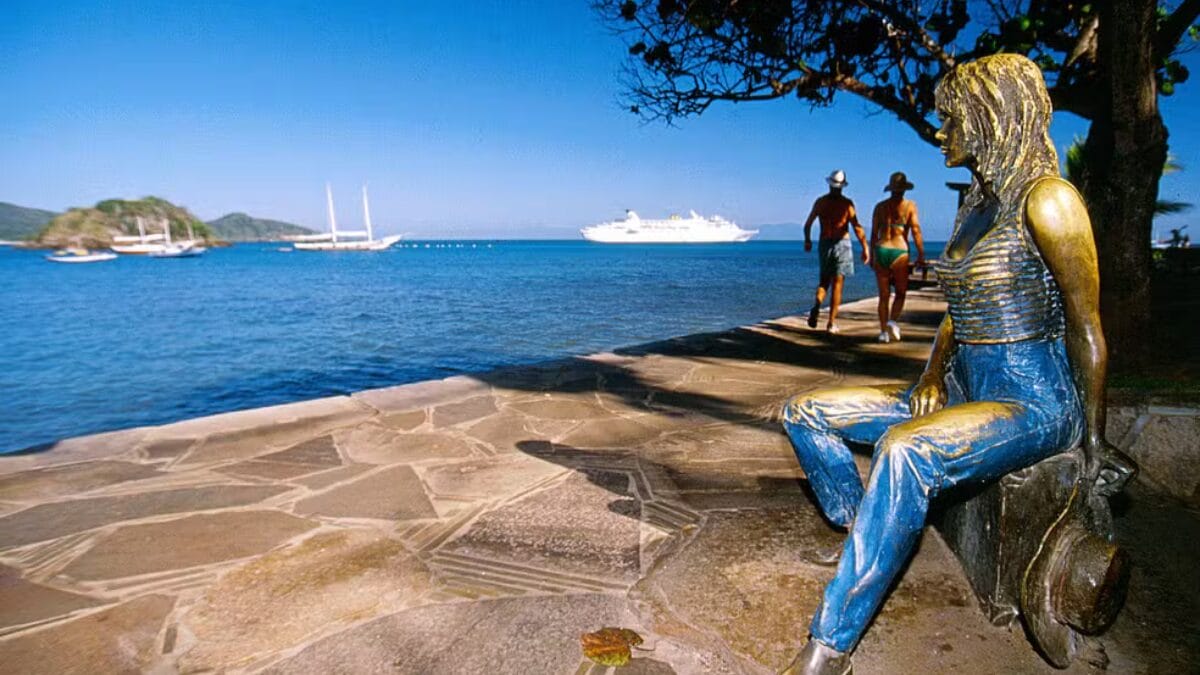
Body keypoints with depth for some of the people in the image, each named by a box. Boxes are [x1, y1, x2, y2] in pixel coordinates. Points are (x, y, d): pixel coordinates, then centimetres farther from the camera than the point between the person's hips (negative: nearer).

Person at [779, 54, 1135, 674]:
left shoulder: (1046, 200, -12)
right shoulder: (975, 205, 13)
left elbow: (1086, 329, -11)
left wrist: (1095, 445, -8)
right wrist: (933, 373, 1)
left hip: (1034, 402, -9)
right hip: (963, 390, 9)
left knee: (904, 450, -39)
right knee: (805, 413, 0)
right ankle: (871, 545, 8)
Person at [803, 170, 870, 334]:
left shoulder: (820, 201, 2)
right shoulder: (847, 203, -7)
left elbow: (807, 224, 6)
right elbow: (857, 228, -12)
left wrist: (807, 241, 22)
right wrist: (865, 248, -7)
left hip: (824, 244, 3)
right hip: (842, 244, -2)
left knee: (824, 280, 18)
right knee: (837, 284, 3)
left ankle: (816, 305, -11)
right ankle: (831, 323, 3)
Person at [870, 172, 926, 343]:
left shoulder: (880, 206, 11)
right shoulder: (910, 205, 3)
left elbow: (874, 233, 11)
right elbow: (916, 230, -3)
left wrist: (872, 255, 18)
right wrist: (921, 255, -1)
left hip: (881, 251, 3)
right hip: (899, 252, -3)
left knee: (884, 294, 7)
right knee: (900, 292, 11)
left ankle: (884, 331, 4)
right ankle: (893, 321, -11)